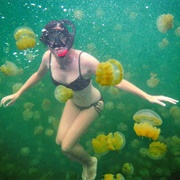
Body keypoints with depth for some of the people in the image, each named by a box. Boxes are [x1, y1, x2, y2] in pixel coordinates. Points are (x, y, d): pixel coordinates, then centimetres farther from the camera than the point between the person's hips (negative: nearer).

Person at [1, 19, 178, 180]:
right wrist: (18, 93, 11)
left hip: (92, 105, -5)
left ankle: (90, 162, 33)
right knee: (60, 140, 6)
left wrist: (148, 96, -32)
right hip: (73, 102, 5)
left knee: (66, 147, -4)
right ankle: (86, 164, 39)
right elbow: (38, 75, 2)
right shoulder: (48, 57, -21)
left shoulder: (84, 60, -37)